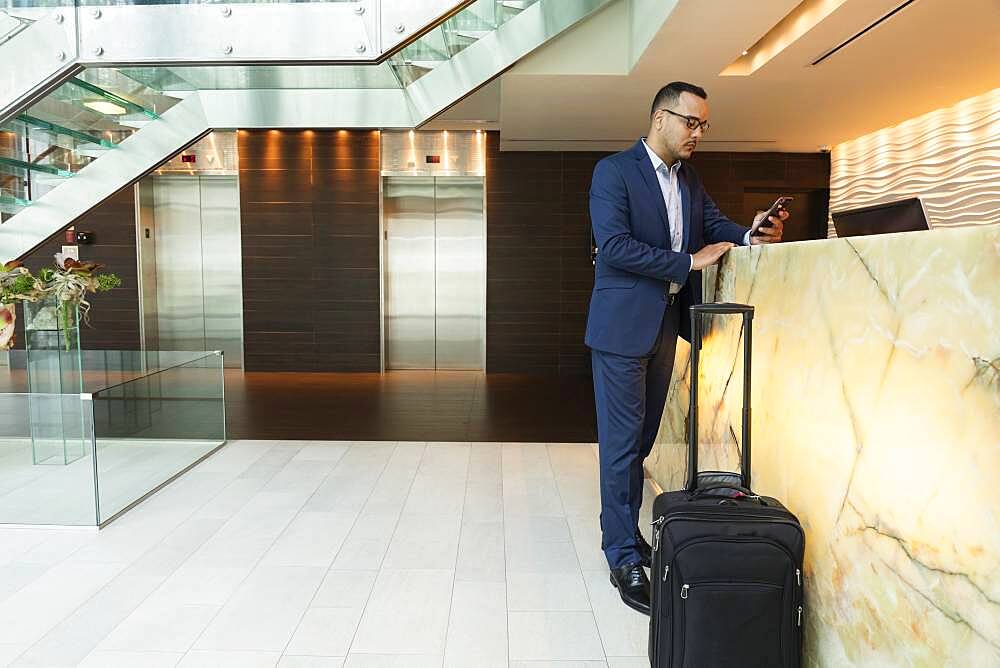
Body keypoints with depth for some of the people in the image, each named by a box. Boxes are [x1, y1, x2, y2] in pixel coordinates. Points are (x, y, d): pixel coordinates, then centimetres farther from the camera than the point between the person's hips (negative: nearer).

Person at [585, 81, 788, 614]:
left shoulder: (689, 179, 15)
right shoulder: (613, 171, -9)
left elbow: (715, 225, 9)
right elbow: (613, 245, -19)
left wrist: (752, 238, -13)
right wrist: (689, 262, -20)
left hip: (665, 326, 8)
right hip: (623, 325, -7)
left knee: (641, 440, 14)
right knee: (622, 444, -2)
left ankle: (622, 534, 28)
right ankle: (624, 558, 7)